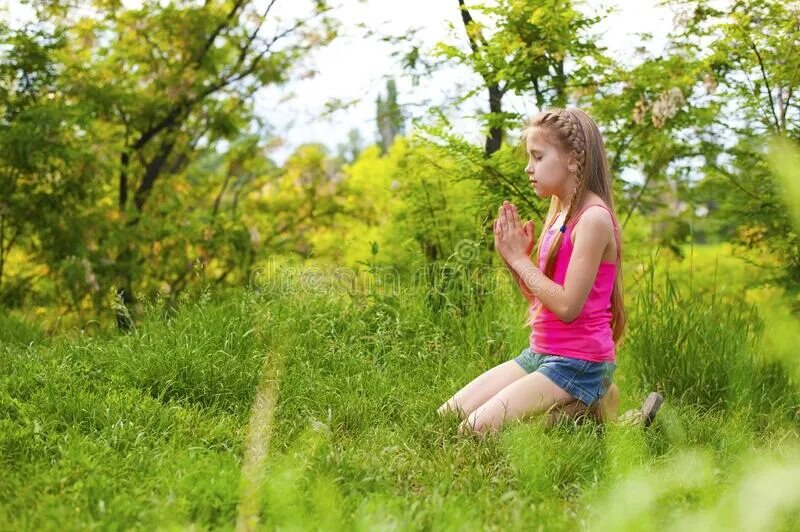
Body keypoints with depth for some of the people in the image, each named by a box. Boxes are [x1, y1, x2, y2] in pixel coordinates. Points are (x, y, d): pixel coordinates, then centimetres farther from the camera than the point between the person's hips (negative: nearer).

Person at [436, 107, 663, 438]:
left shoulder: (593, 218, -15)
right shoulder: (559, 215, 12)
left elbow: (567, 306, -21)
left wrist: (520, 259, -12)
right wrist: (513, 256, -1)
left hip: (577, 362, -9)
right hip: (540, 353, 9)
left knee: (476, 429, -19)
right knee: (446, 416, 4)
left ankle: (590, 411, -5)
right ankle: (573, 406, 9)